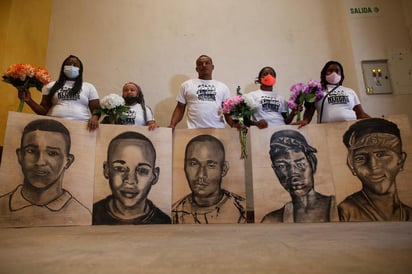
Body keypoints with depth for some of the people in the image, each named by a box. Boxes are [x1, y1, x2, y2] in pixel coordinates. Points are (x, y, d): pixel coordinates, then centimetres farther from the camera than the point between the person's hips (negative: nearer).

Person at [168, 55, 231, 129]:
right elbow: (180, 108, 12)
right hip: (194, 130, -1)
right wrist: (172, 125, -4)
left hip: (218, 129, 1)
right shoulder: (187, 85, 12)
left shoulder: (223, 87, 15)